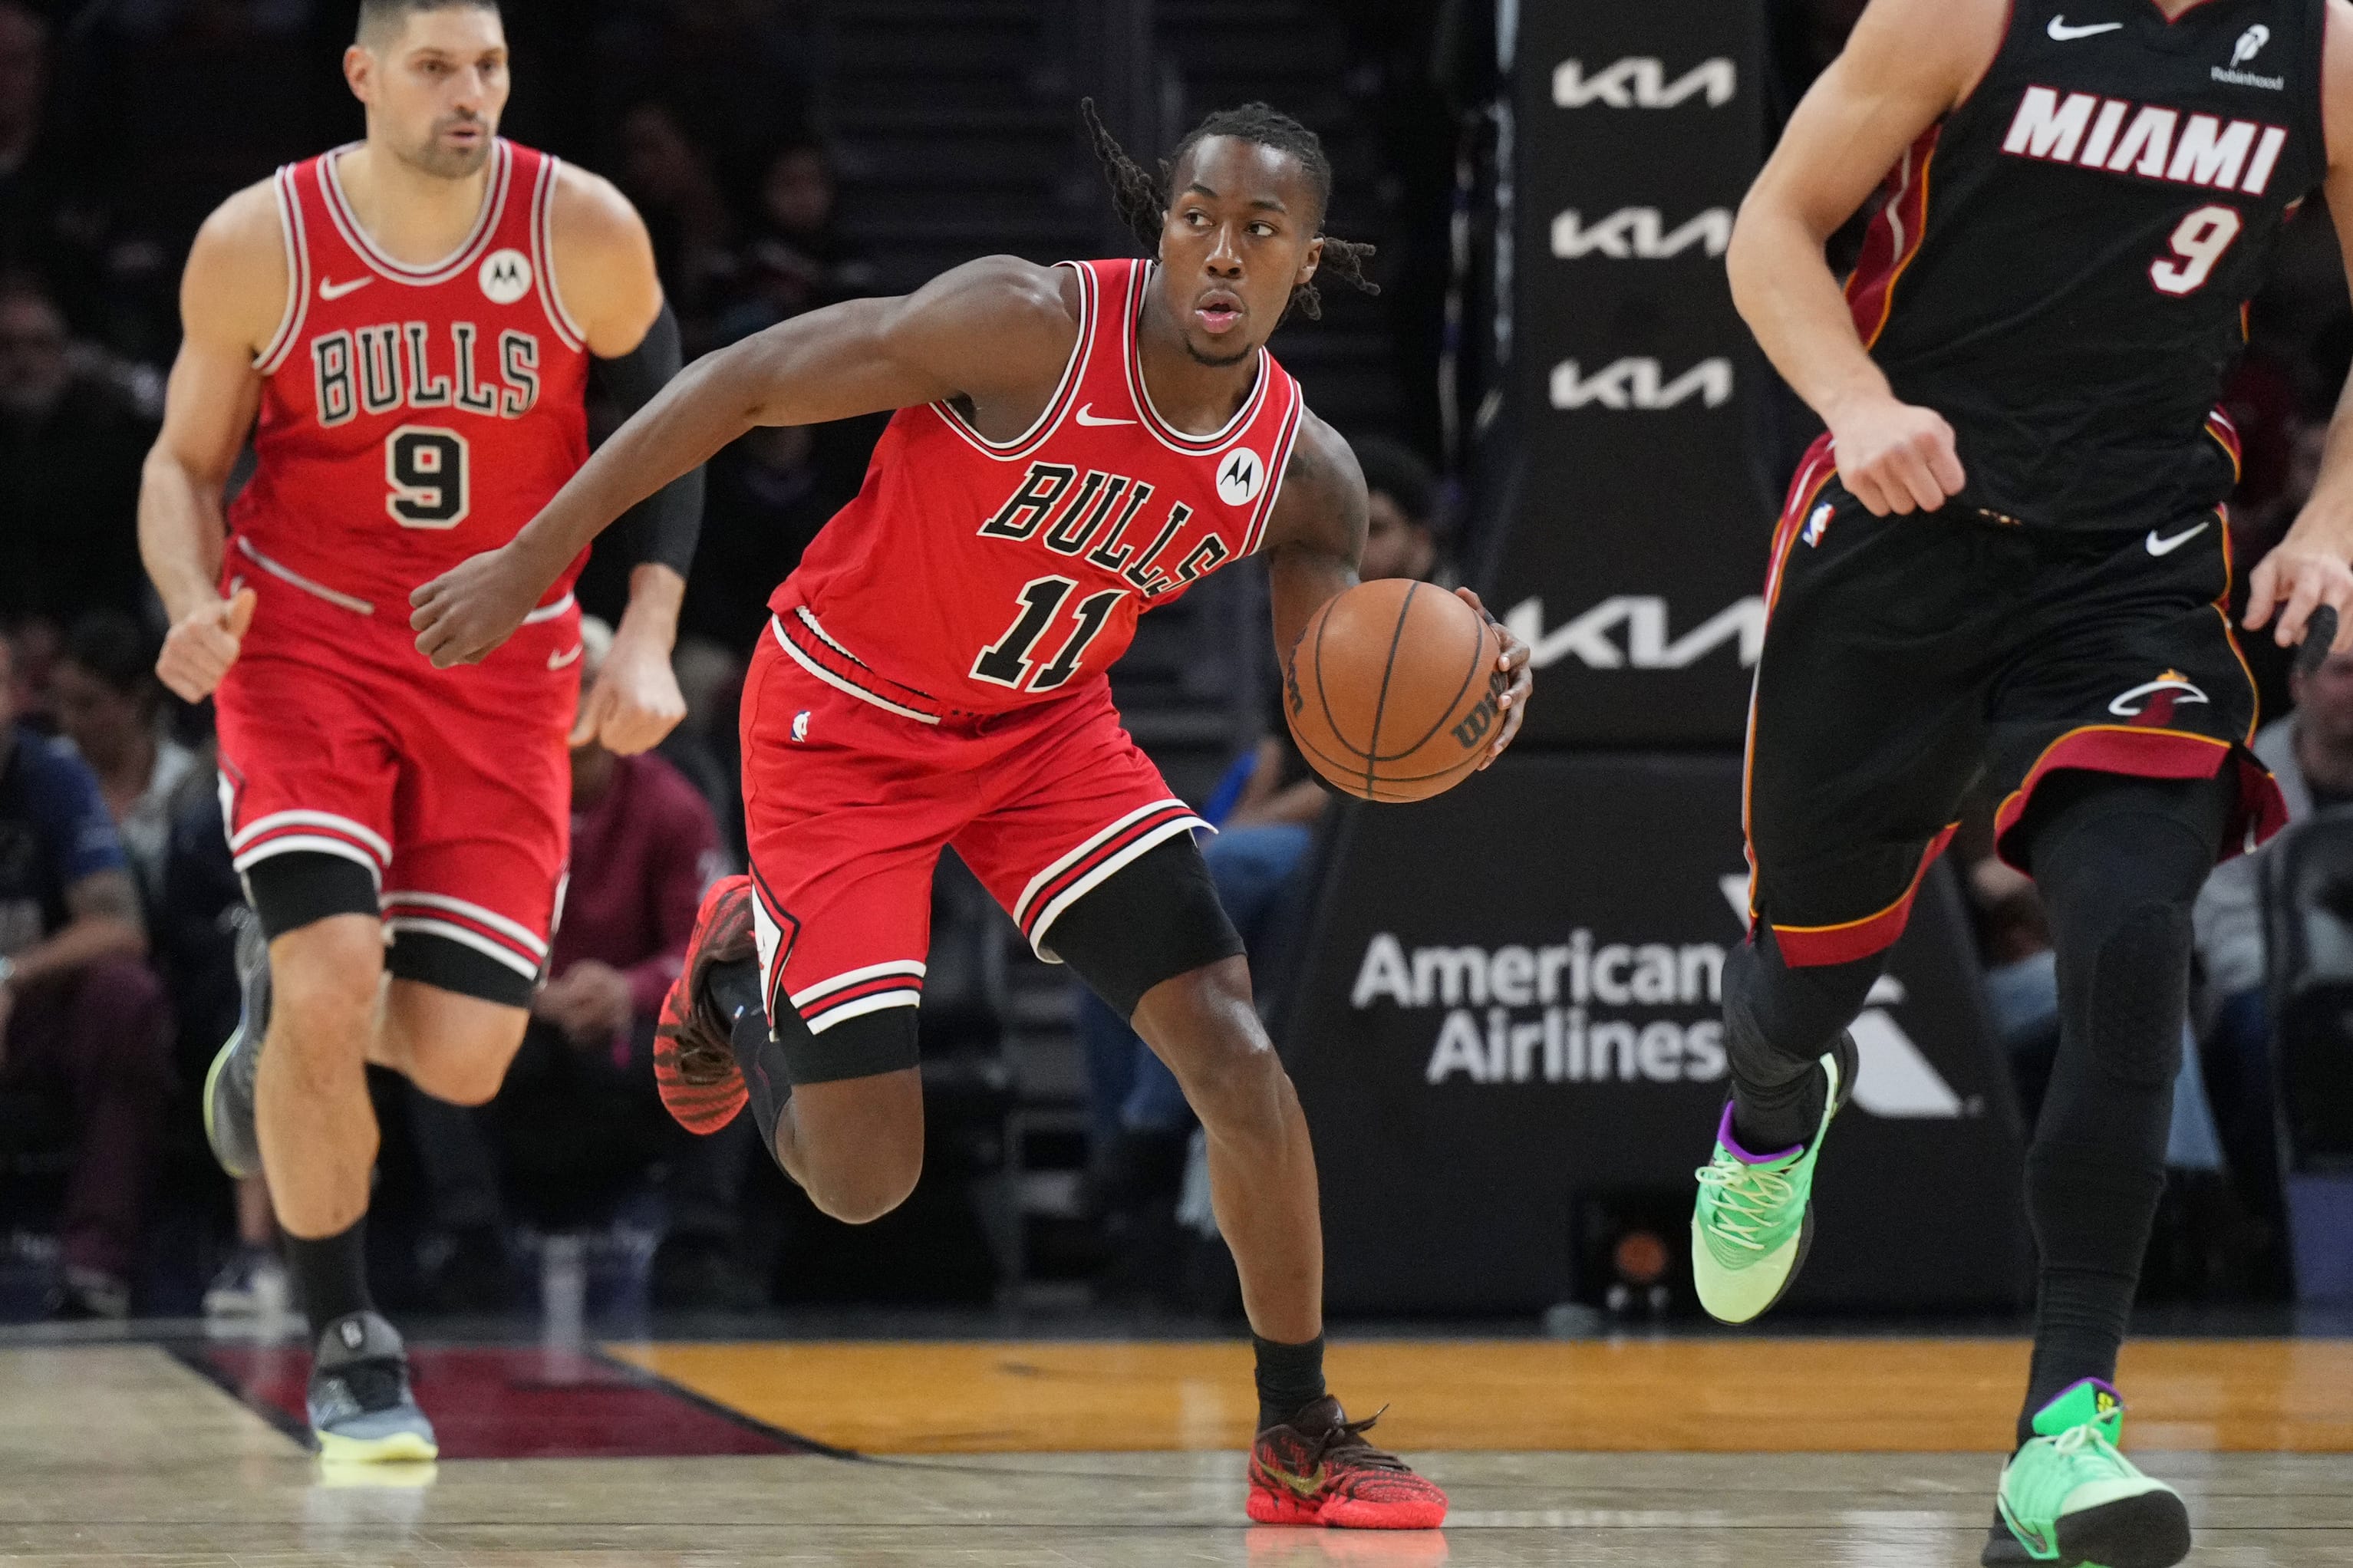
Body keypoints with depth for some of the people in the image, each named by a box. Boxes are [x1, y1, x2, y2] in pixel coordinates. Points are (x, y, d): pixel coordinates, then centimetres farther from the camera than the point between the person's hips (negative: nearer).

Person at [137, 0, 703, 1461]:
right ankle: (347, 1345, -1)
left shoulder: (587, 232, -11)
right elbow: (188, 459, 2)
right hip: (304, 640, -1)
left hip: (505, 664, 1)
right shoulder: (257, 244, -11)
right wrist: (194, 604, -18)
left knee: (461, 1057, -4)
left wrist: (647, 639, -9)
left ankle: (288, 1021, 33)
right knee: (332, 978, -20)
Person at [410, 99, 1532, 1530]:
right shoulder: (1032, 327, -29)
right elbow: (742, 383, -23)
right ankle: (745, 956, 28)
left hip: (1046, 723, 4)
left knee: (1238, 1056, -11)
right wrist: (532, 563, -22)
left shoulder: (1302, 473, -12)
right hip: (846, 719, -4)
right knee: (863, 1183, -5)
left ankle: (1301, 1443, 4)